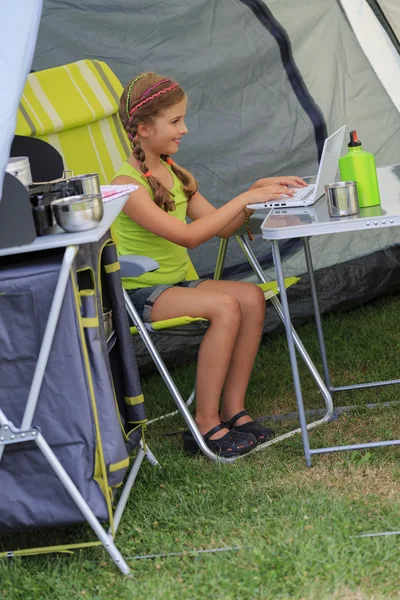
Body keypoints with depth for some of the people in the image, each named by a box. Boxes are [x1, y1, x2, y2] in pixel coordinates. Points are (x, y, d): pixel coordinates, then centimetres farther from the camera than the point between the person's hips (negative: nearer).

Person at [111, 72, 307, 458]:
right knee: (224, 306, -28)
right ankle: (205, 424, -19)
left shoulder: (174, 174, 11)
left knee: (252, 297, -14)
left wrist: (258, 189, -3)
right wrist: (245, 198, -24)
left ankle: (232, 411, -7)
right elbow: (187, 235, -27)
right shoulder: (127, 185, -18)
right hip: (139, 293, -8)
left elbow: (221, 227, 11)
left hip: (175, 284, 8)